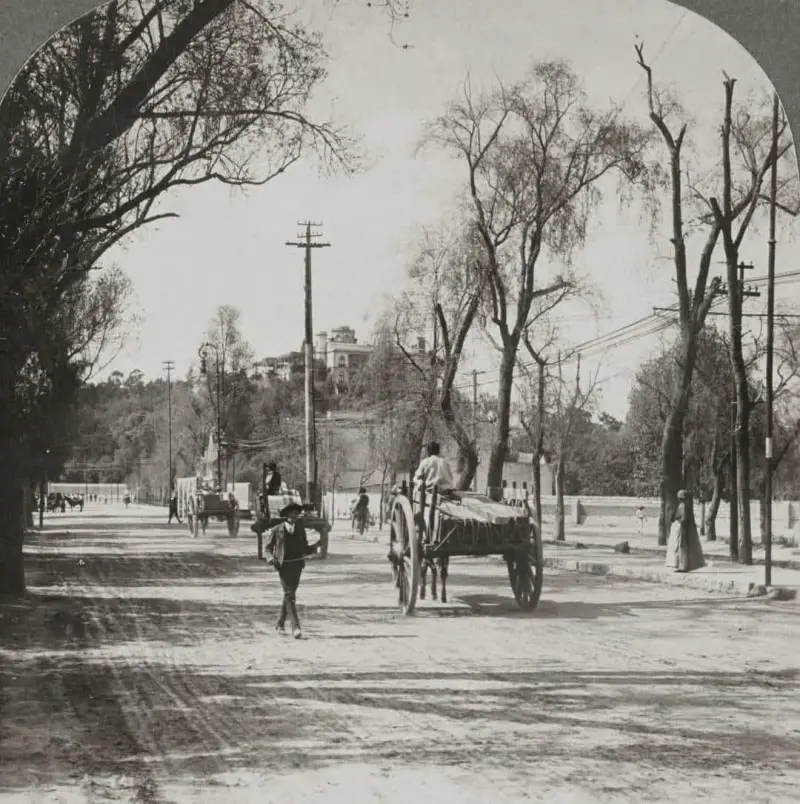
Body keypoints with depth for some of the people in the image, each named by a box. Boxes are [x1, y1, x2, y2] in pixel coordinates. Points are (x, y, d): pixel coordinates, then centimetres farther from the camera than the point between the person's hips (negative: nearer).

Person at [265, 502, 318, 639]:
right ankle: (295, 627, -19)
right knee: (290, 595, -13)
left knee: (289, 594, 12)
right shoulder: (276, 530, -1)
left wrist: (316, 546, -10)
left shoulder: (301, 529, 7)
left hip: (297, 564, 4)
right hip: (283, 565, -4)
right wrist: (270, 558, -14)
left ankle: (280, 623, 29)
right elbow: (269, 547, 6)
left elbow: (305, 549, 11)